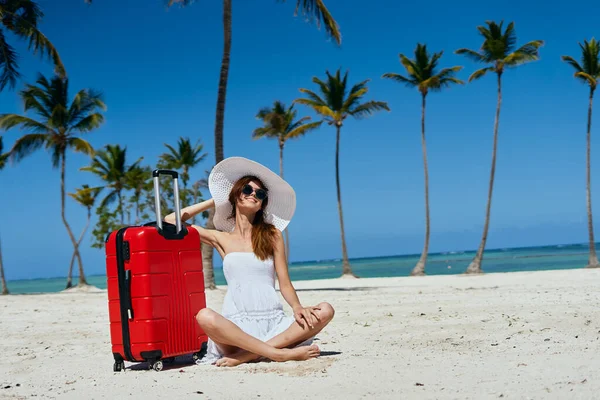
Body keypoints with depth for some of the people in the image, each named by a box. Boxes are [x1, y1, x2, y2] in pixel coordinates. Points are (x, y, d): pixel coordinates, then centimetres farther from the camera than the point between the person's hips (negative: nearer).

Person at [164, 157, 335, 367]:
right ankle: (281, 353, -32)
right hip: (237, 324, -2)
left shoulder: (272, 234, 14)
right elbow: (171, 221, 13)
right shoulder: (221, 239, 15)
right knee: (205, 316, -34)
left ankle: (248, 354, -30)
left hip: (273, 322, 2)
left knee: (325, 311, -24)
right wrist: (214, 202, 19)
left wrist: (297, 307, -13)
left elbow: (285, 283, 9)